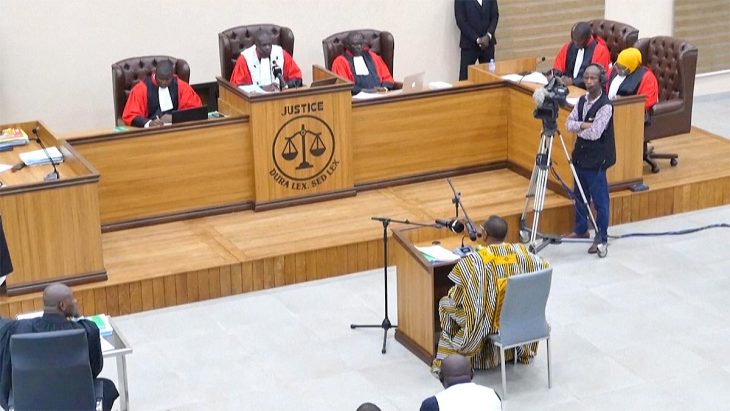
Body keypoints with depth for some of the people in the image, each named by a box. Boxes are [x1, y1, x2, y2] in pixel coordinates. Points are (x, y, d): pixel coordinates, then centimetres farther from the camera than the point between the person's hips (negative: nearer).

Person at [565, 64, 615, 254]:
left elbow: (594, 133, -24)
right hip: (580, 156, 8)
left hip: (596, 160, -8)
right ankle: (580, 230, 35)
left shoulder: (605, 106, -18)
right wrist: (583, 125, -17)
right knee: (579, 196, 20)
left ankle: (601, 238, 10)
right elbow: (568, 123, 2)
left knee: (600, 201, 1)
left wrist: (577, 129, -8)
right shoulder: (582, 101, 7)